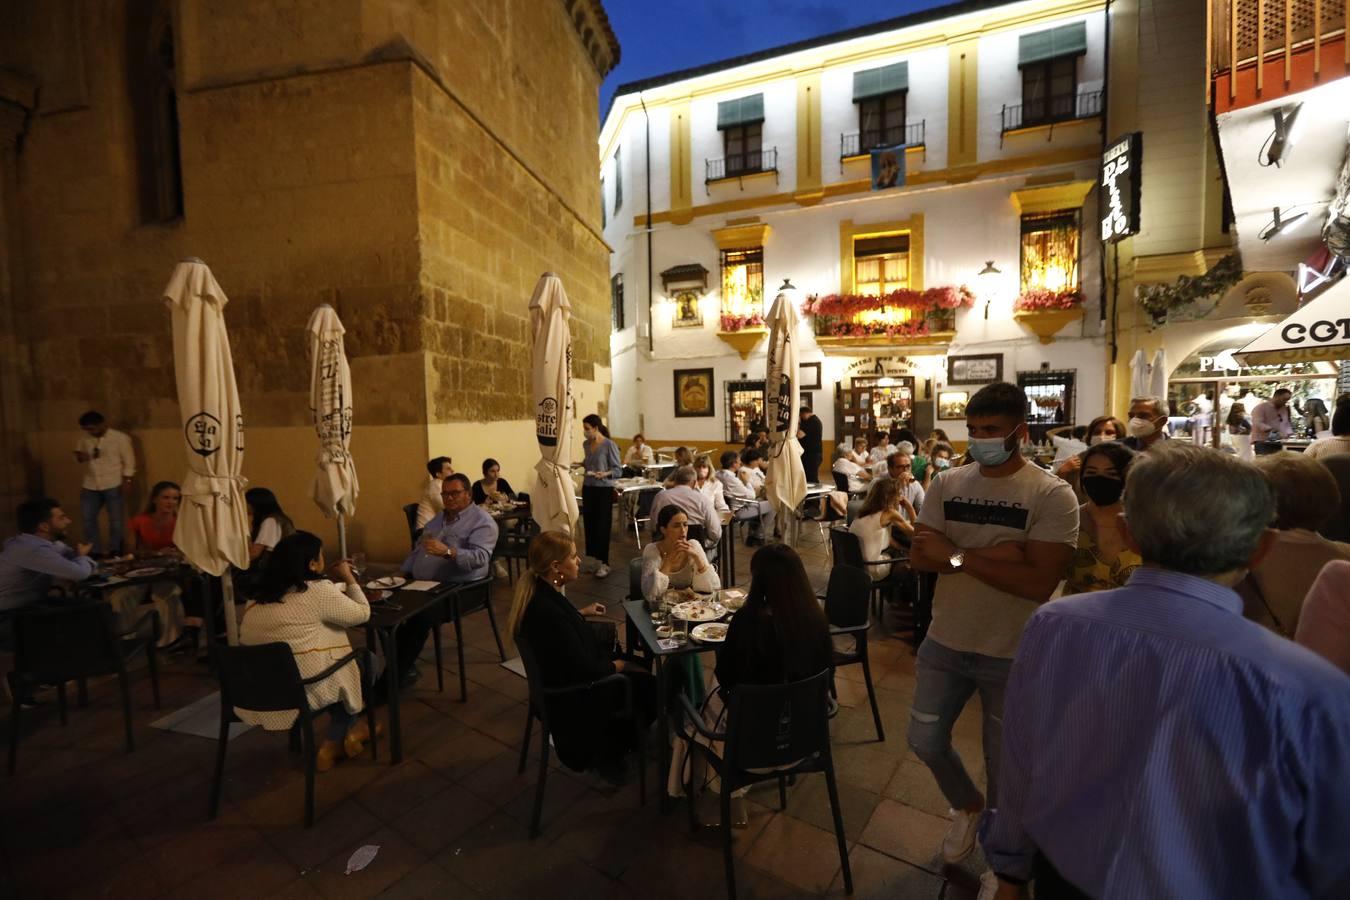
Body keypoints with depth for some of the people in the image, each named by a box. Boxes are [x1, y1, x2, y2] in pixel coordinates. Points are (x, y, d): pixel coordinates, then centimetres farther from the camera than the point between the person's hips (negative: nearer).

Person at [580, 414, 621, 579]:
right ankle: (595, 559, 20)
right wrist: (580, 464, 7)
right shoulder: (586, 444, 7)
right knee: (589, 524, 7)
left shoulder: (609, 445, -14)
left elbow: (618, 470, -14)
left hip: (604, 490, -6)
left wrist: (605, 474, -31)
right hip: (588, 488, 6)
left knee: (602, 526, -3)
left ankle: (604, 563, 7)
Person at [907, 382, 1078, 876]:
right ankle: (966, 805, 49)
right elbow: (919, 556, -10)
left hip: (1013, 654, -3)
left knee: (1004, 765, 19)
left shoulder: (1052, 495, -16)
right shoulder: (945, 484, -4)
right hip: (944, 642, 4)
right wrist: (990, 556, -22)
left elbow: (1039, 582, -25)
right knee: (925, 740, 16)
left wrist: (957, 555, -23)